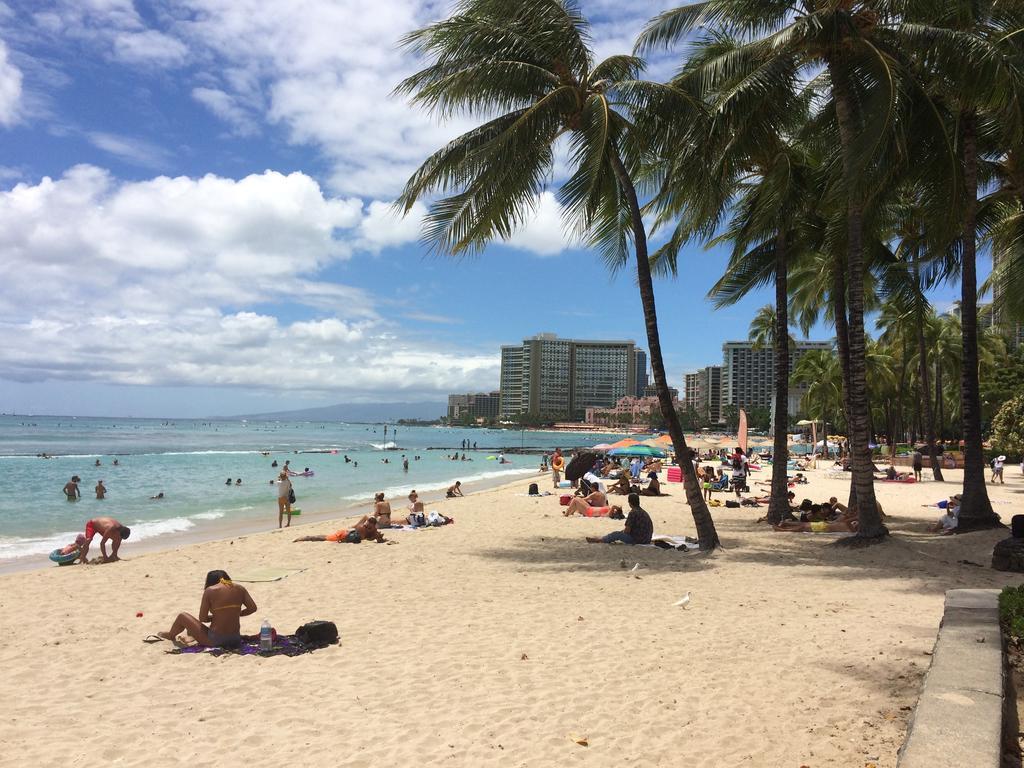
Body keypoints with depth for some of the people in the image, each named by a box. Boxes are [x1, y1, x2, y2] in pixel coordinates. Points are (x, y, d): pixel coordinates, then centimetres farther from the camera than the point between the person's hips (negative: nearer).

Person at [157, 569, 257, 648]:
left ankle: (170, 635, 48)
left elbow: (202, 618, -6)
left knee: (182, 617, 20)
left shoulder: (210, 590, -7)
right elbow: (253, 608, 2)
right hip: (235, 640, 4)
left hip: (214, 640, -4)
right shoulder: (239, 588, 3)